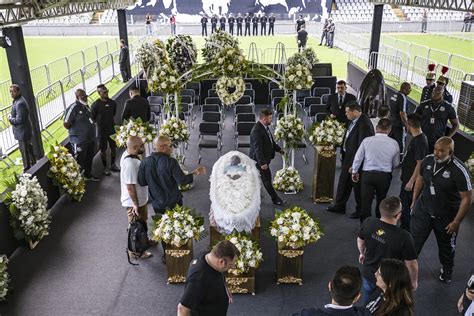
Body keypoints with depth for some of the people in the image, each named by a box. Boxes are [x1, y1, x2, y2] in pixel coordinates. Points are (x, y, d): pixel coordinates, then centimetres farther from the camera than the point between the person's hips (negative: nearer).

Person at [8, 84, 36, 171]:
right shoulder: (17, 100, 7)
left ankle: (27, 169, 10)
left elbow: (19, 120, -26)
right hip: (24, 130, 11)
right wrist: (12, 116, 5)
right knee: (28, 148, 22)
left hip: (22, 131, -11)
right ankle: (33, 164, 37)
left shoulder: (19, 103, -25)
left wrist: (10, 119, -11)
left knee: (24, 150, 0)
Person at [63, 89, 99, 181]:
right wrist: (76, 131, -4)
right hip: (79, 141, -8)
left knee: (89, 158, 23)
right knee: (80, 161, 0)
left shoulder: (86, 106, 6)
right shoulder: (73, 108, -19)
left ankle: (88, 175, 42)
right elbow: (66, 125, -17)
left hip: (91, 139, 8)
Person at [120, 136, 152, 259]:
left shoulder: (128, 154, -3)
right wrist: (135, 204, -22)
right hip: (134, 202, -9)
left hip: (141, 198, 9)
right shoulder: (130, 164, -34)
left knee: (142, 222, 28)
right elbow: (130, 187, -29)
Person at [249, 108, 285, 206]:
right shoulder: (257, 130, -28)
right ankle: (275, 198, 15)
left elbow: (270, 140, 19)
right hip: (260, 159, -9)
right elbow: (257, 148, -28)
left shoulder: (265, 126, 3)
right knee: (267, 179, 4)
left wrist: (278, 149, 21)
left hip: (264, 157, 9)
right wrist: (262, 163, -27)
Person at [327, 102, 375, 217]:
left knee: (357, 186, 9)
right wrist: (343, 153, 11)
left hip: (356, 160, -9)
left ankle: (360, 210, 30)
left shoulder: (364, 125, -27)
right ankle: (339, 206, 38)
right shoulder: (354, 120, 0)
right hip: (347, 156, 9)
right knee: (343, 182, 20)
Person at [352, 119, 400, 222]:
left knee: (366, 202, 5)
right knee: (381, 201, 20)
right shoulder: (394, 143, -3)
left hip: (368, 175, -2)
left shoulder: (367, 140, -7)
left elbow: (358, 158, 0)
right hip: (385, 176, 2)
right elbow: (396, 164, 7)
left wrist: (354, 171, 15)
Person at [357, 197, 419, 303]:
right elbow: (411, 264, -20)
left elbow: (360, 240, 0)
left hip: (368, 274, 4)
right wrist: (414, 282, 0)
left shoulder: (368, 223, -21)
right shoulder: (404, 237, -34)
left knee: (366, 307, 29)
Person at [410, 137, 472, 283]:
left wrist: (456, 222, -17)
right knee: (414, 241, 7)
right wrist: (414, 202, 10)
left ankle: (447, 269, 48)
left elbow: (466, 198, -19)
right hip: (423, 210, 3)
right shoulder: (428, 160, -13)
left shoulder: (459, 170, -26)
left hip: (446, 216, -2)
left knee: (446, 246, 21)